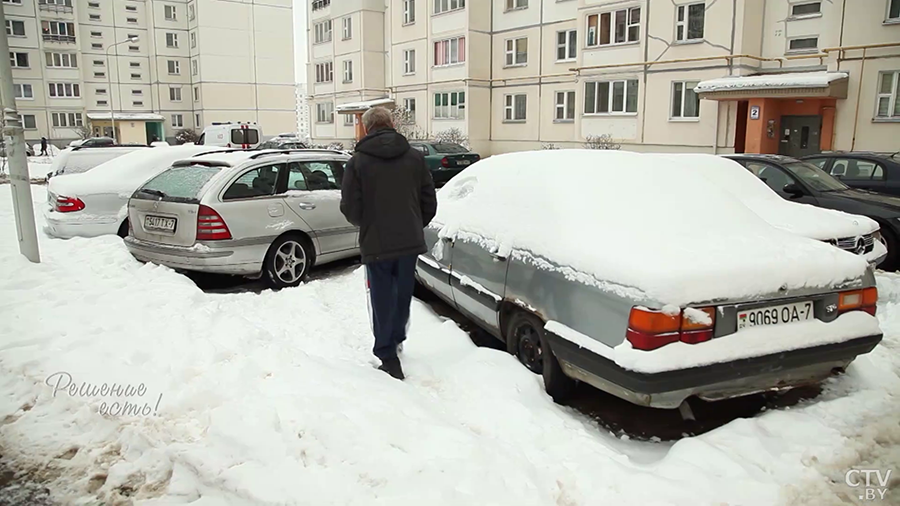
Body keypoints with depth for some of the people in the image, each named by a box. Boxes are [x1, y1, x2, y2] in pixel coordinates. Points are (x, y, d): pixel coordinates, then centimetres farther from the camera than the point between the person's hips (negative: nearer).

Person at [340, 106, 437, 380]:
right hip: (410, 242, 4)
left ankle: (389, 358, 12)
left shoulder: (358, 162, -9)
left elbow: (350, 209, -8)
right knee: (402, 296, 22)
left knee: (383, 301, 8)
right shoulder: (415, 157, 1)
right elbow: (429, 203, 4)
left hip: (376, 244, -3)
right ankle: (396, 340, 40)